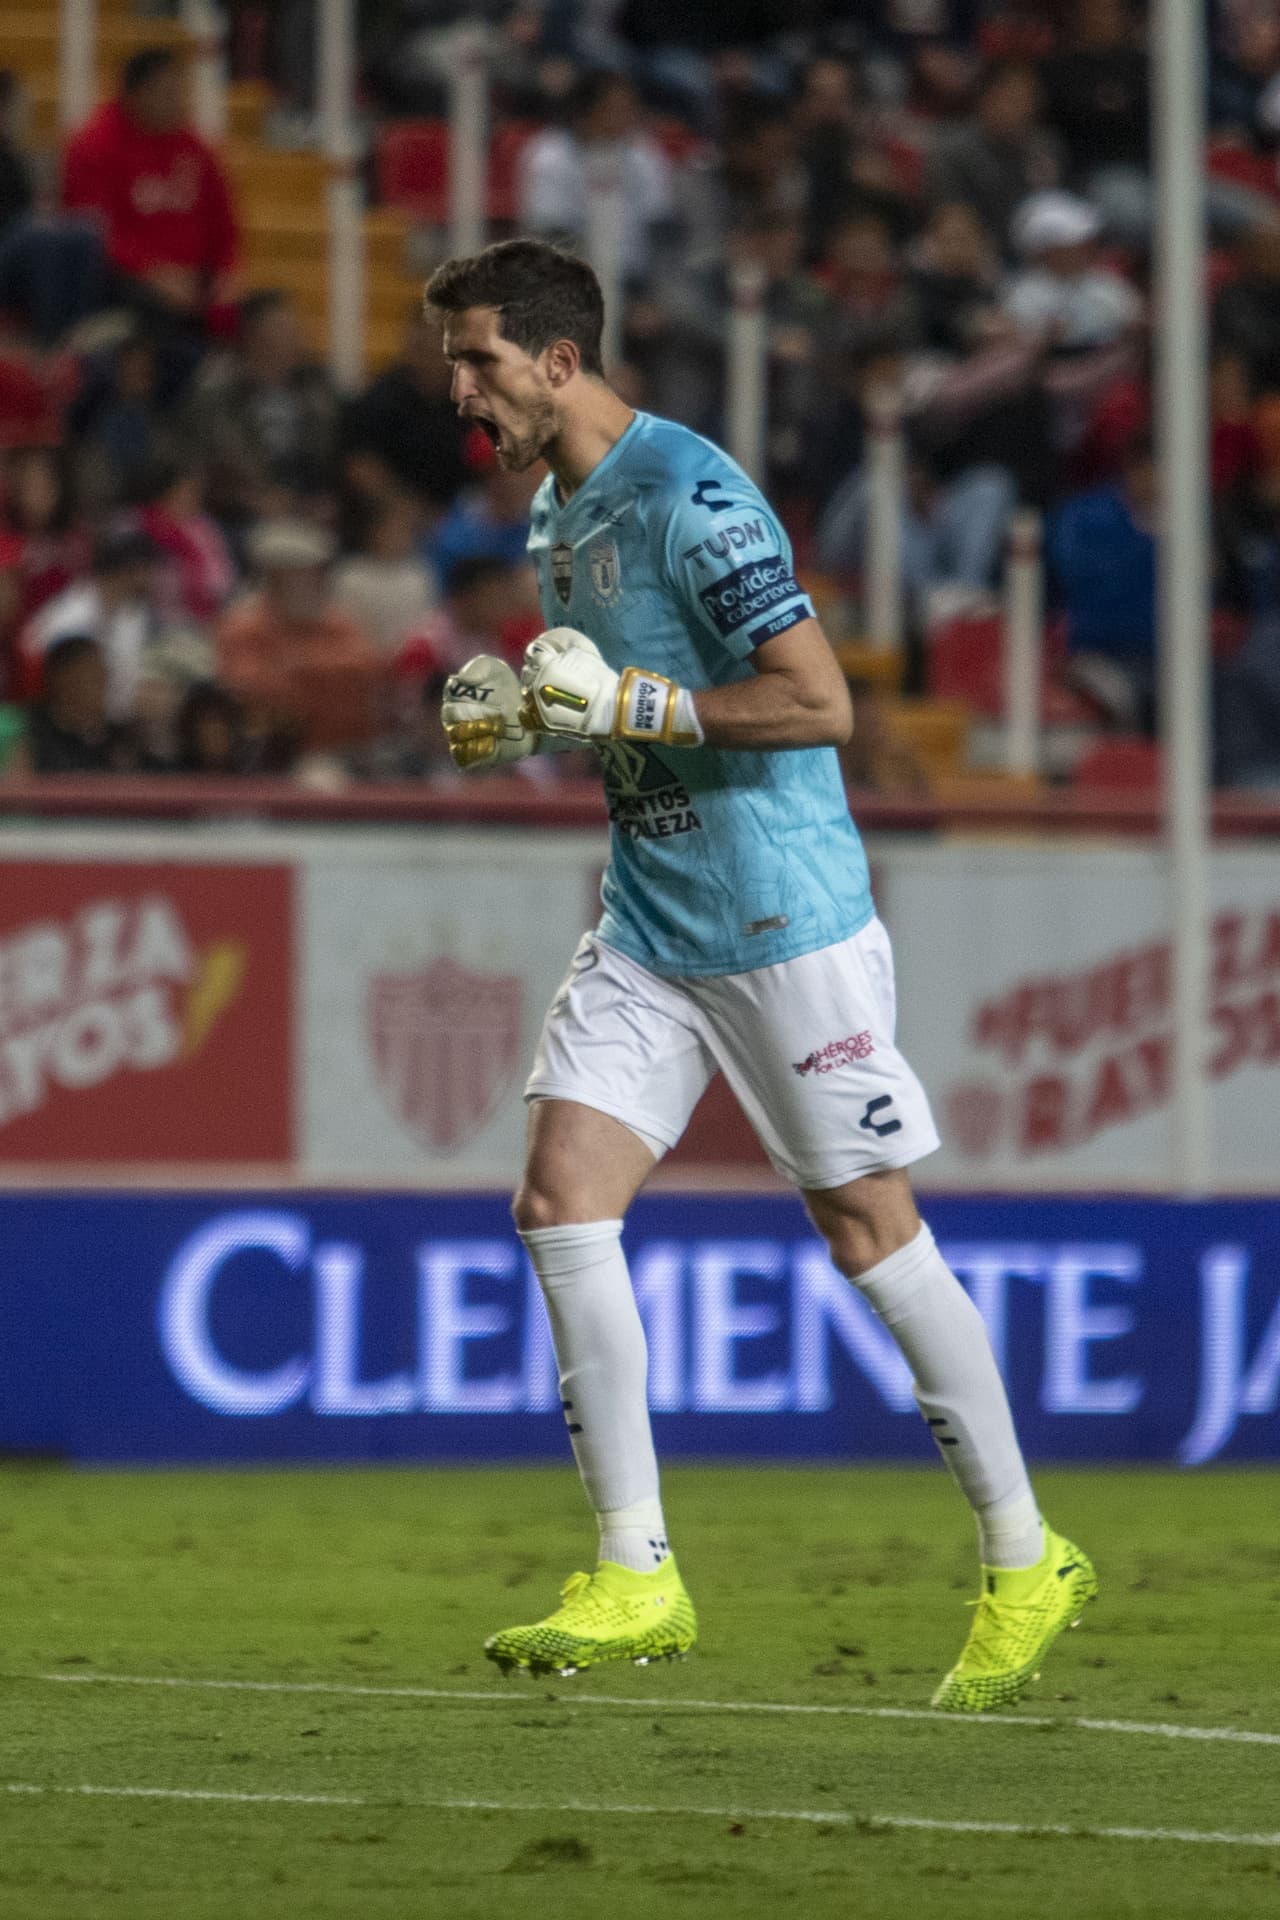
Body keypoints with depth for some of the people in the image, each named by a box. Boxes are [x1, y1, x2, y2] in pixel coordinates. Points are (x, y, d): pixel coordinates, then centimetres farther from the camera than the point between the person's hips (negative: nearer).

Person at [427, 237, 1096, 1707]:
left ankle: (1024, 1562, 13)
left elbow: (818, 703, -21)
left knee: (867, 1232, -2)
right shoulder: (556, 513, 12)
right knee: (561, 1198, -7)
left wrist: (620, 704, -22)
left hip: (784, 923, -8)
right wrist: (519, 716, 5)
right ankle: (637, 1580, -5)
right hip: (648, 925, 8)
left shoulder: (693, 497, -17)